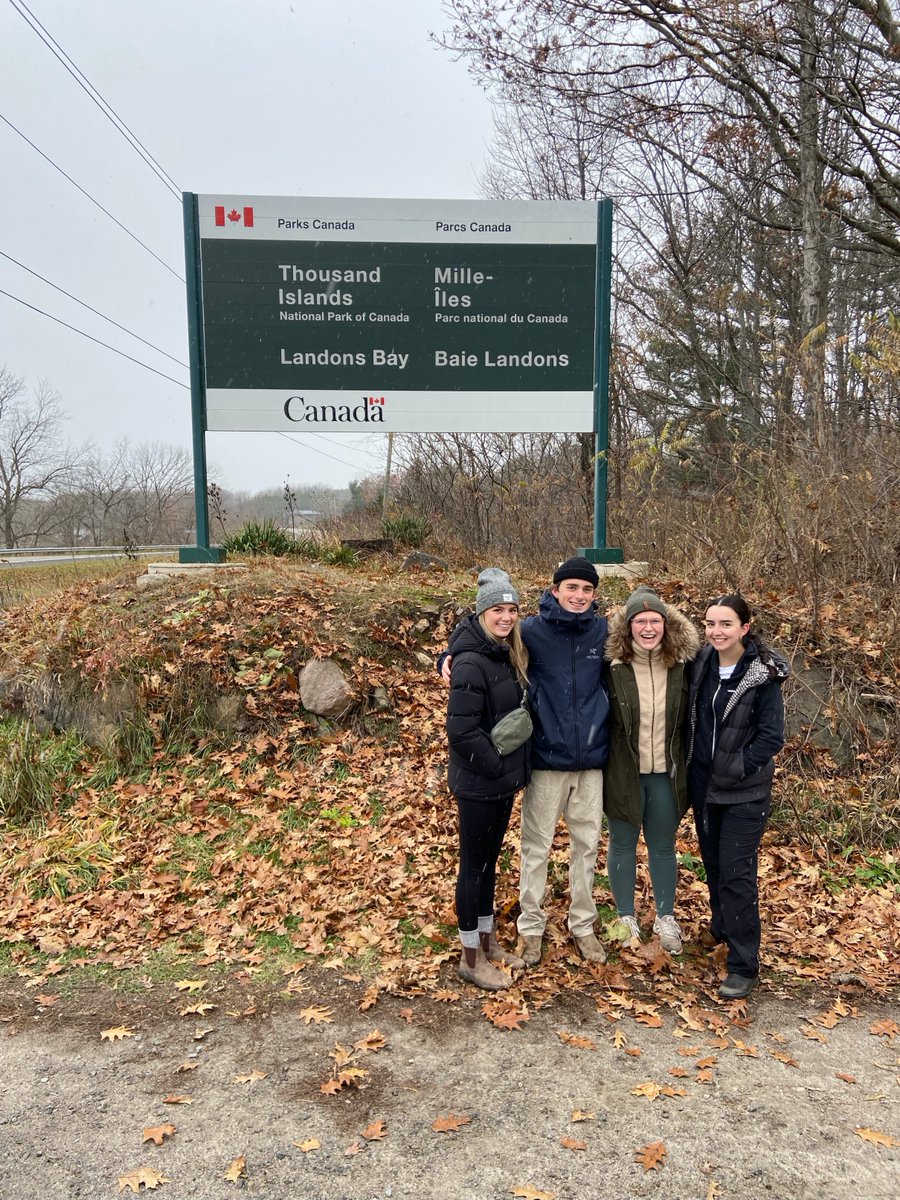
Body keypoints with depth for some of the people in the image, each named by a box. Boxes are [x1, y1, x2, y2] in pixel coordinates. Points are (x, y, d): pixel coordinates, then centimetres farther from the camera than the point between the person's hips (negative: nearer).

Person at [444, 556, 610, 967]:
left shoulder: (603, 632, -1)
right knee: (536, 846, 9)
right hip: (547, 760, -2)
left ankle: (583, 924, 33)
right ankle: (530, 926, 26)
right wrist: (450, 657, -16)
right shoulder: (531, 631, -9)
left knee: (587, 844, 15)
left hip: (591, 761, 3)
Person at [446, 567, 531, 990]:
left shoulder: (508, 656, 6)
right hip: (477, 782, -8)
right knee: (473, 863, 5)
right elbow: (461, 731, -24)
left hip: (503, 780, 8)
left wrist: (513, 768, 6)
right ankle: (471, 958, 20)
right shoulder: (471, 663, -21)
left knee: (489, 859, 19)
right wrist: (498, 766, -16)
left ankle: (487, 939, 35)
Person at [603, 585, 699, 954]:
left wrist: (685, 766, 7)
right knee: (623, 844, 13)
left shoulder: (680, 665, -4)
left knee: (663, 846, 17)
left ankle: (666, 919, 34)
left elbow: (687, 718, 7)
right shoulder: (612, 666, -13)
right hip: (623, 771, -2)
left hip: (666, 773, 2)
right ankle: (626, 919, 31)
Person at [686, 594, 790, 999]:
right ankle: (722, 925, 42)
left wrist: (735, 769, -15)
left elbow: (772, 737, -14)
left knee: (736, 873, -4)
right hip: (703, 785, 5)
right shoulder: (700, 665, -1)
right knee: (712, 862, 18)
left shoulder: (763, 675, -15)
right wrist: (690, 765, 5)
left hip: (744, 791, -5)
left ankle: (743, 966, 7)